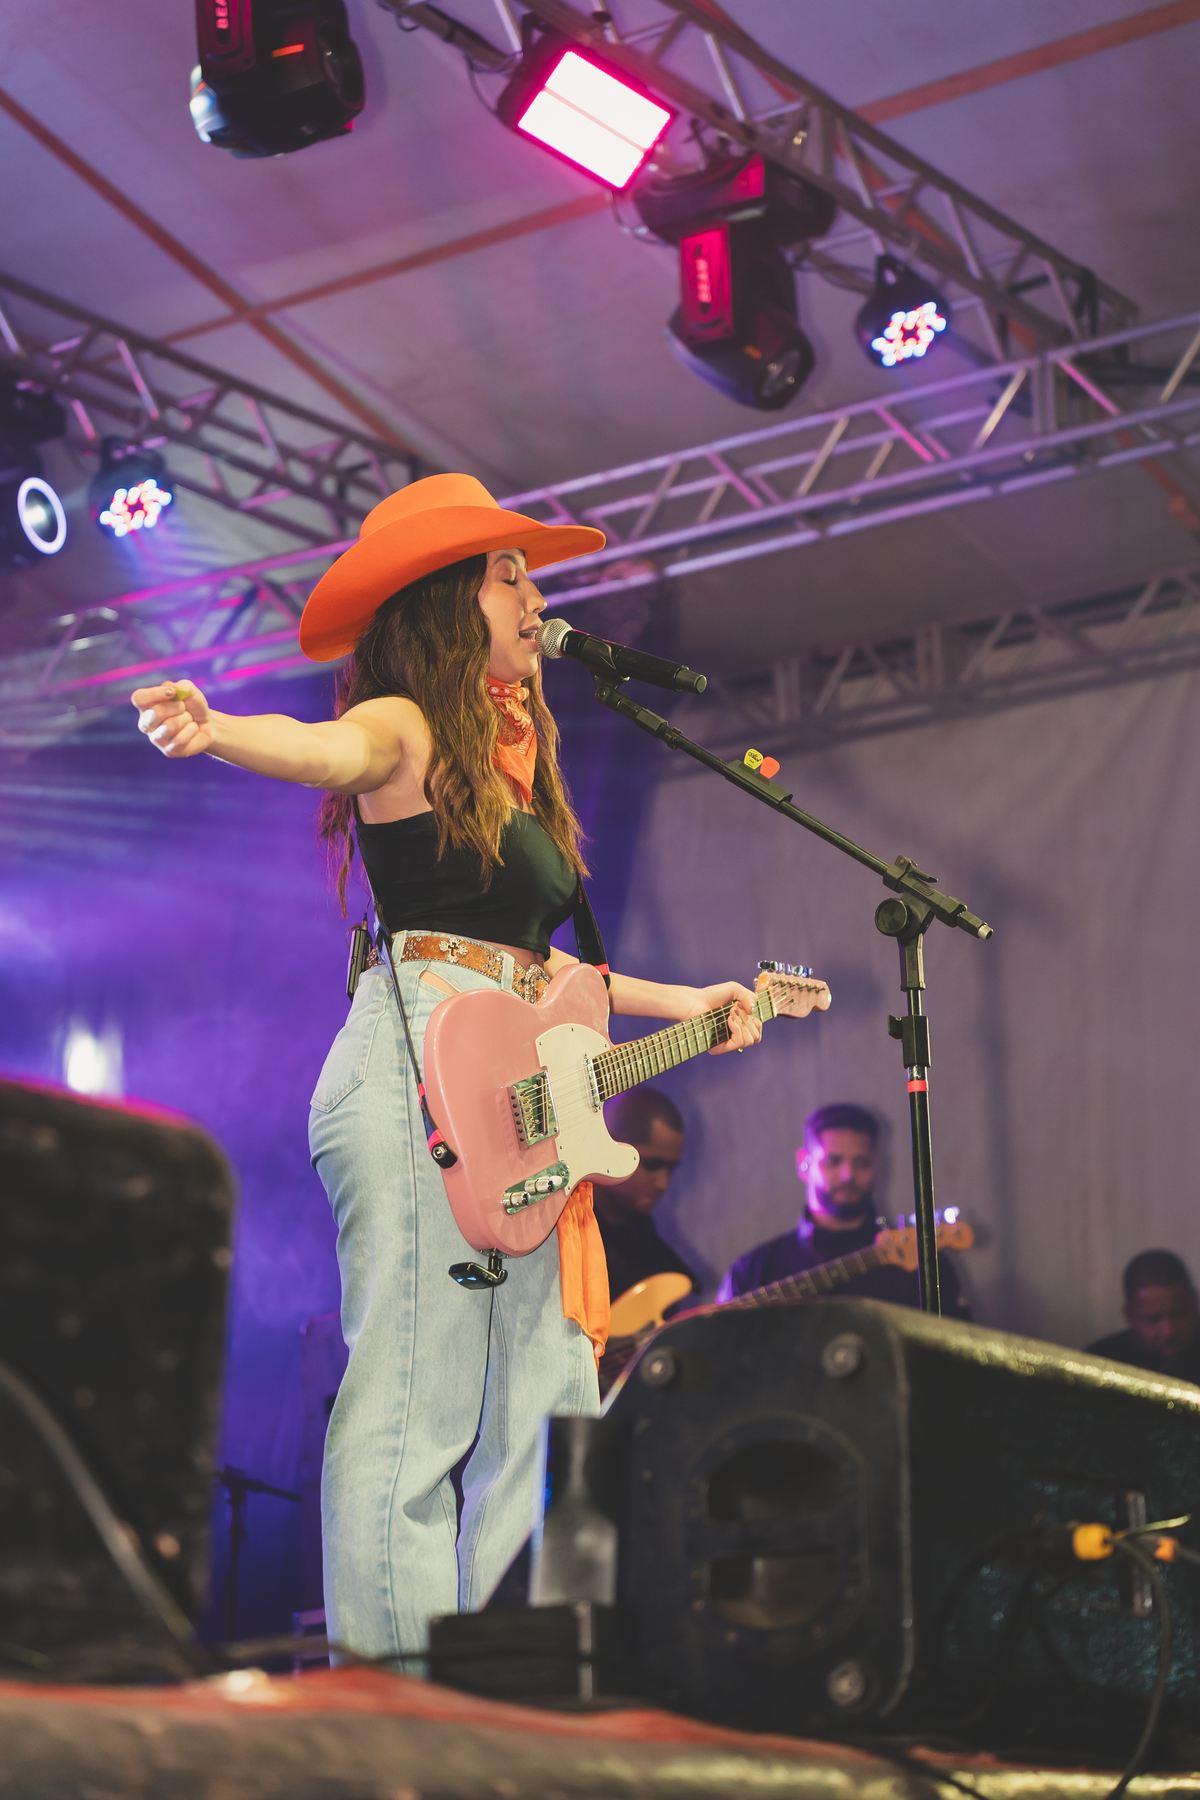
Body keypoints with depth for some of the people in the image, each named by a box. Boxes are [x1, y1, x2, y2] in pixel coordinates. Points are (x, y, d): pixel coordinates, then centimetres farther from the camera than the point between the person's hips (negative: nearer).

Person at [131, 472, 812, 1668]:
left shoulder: (506, 762, 24)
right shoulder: (407, 731, -2)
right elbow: (330, 749, -26)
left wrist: (679, 1005, 31)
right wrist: (214, 730, -48)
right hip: (418, 1066, -9)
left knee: (545, 1402, 8)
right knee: (417, 1389, -13)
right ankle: (388, 1673, -13)